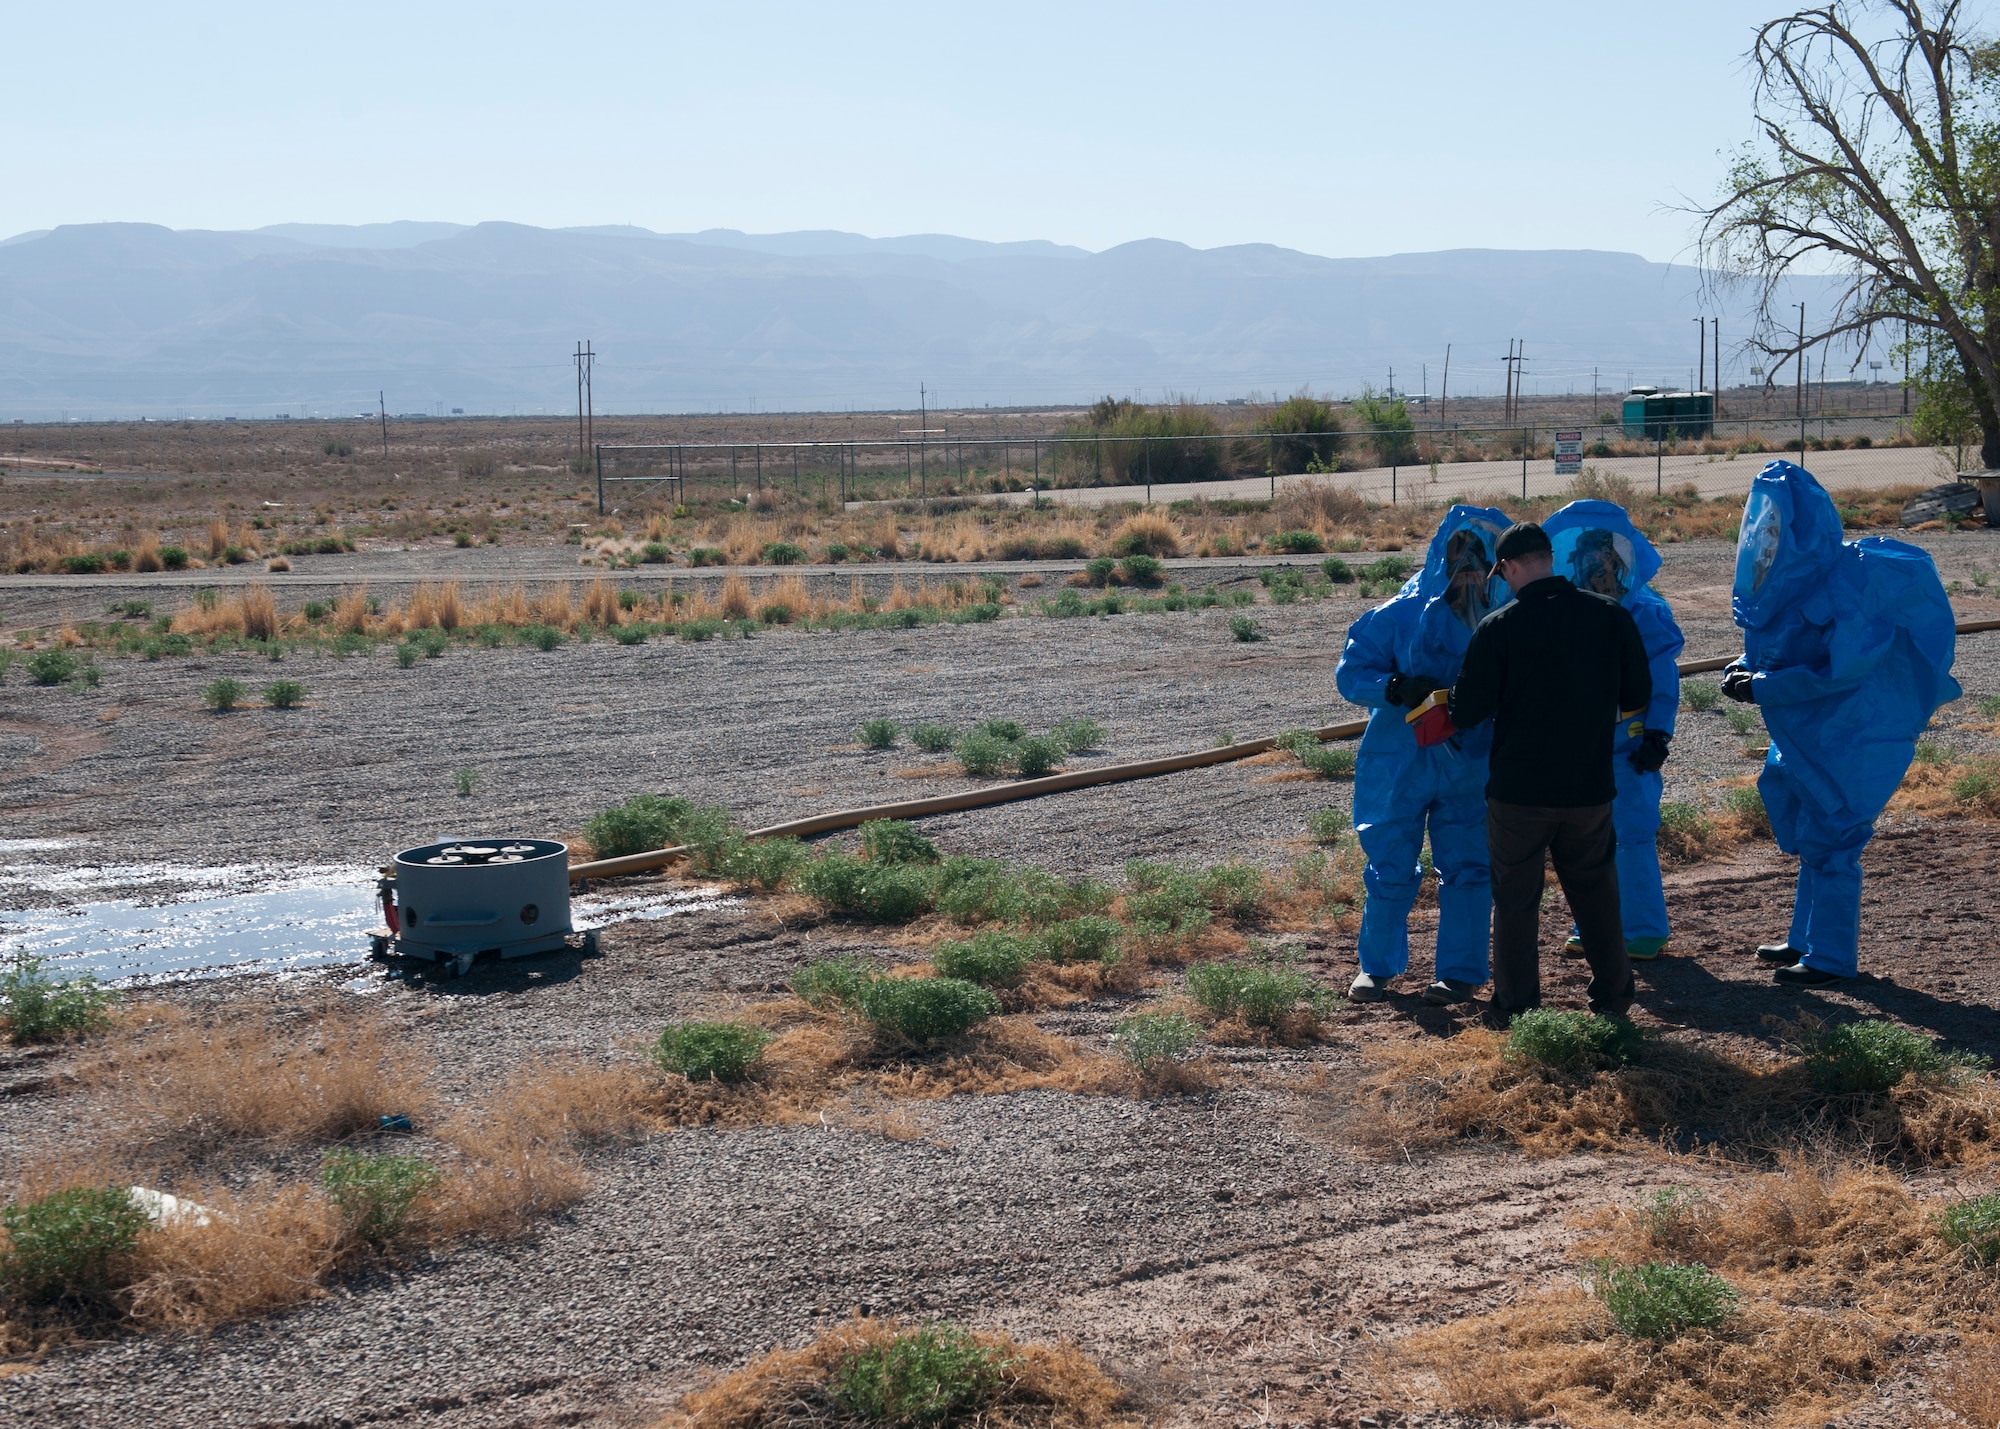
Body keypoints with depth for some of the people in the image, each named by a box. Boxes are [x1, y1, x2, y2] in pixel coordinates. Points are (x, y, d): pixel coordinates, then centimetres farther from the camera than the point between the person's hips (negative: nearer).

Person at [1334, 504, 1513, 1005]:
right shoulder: (1401, 614, -8)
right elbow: (1351, 672, -7)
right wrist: (1398, 689, -23)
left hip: (1470, 767, 1)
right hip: (1400, 763, -1)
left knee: (1466, 866, 5)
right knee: (1391, 867, 8)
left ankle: (1460, 971, 18)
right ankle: (1377, 966, 25)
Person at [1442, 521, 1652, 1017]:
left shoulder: (1498, 628, -14)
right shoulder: (1612, 616, -3)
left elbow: (1468, 711, -10)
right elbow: (1638, 696, 5)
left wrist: (1443, 711, 12)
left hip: (1518, 790, -3)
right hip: (1590, 788, 3)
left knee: (1516, 897, 10)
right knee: (1596, 892, 18)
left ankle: (1517, 1008, 14)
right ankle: (1614, 999, 22)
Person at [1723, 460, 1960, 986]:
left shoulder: (1845, 580, -23)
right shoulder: (1785, 577, 3)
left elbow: (1842, 669, -25)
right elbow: (1775, 642, 16)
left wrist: (1762, 689, -23)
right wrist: (1745, 667, -4)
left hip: (1855, 732, -9)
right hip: (1811, 732, 9)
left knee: (1829, 837, -4)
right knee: (1809, 831, 17)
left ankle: (1832, 957, 6)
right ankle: (1806, 940, 30)